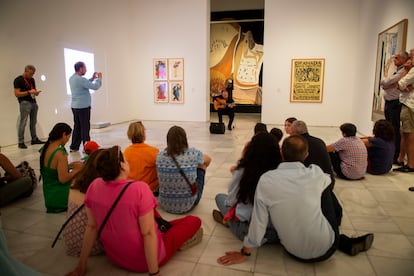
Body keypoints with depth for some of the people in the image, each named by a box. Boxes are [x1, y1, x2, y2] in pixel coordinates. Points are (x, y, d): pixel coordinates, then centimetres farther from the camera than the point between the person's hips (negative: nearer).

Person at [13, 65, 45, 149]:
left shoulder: (32, 79, 15)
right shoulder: (18, 80, -6)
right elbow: (17, 94, -12)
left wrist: (36, 92, 1)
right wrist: (29, 92, -19)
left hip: (33, 102, 7)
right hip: (25, 103, -7)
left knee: (33, 122, 11)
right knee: (23, 123, -5)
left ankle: (34, 139, 19)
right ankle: (21, 142, -1)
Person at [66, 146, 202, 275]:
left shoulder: (94, 186, -13)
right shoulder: (139, 189, -30)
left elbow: (91, 227, -6)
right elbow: (148, 234, -27)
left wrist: (82, 265, 5)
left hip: (114, 257, 6)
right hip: (142, 260, -6)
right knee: (194, 221, 7)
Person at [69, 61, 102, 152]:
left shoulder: (72, 78, 10)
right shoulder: (81, 79, -18)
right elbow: (95, 87, -19)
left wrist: (92, 78, 15)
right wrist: (99, 78, -2)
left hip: (75, 106, 9)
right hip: (83, 106, -9)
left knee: (77, 126, 14)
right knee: (85, 127, -2)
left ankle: (74, 146, 18)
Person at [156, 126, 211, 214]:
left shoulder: (160, 155, -9)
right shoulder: (193, 153, -15)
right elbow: (208, 159, 8)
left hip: (165, 205, 3)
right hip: (188, 205, -2)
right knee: (202, 165, 17)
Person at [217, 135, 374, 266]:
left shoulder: (266, 179, -17)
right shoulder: (315, 174, -16)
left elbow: (258, 221, -13)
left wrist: (245, 253, 2)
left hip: (294, 252, 2)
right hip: (325, 250, -1)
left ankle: (345, 243, 24)